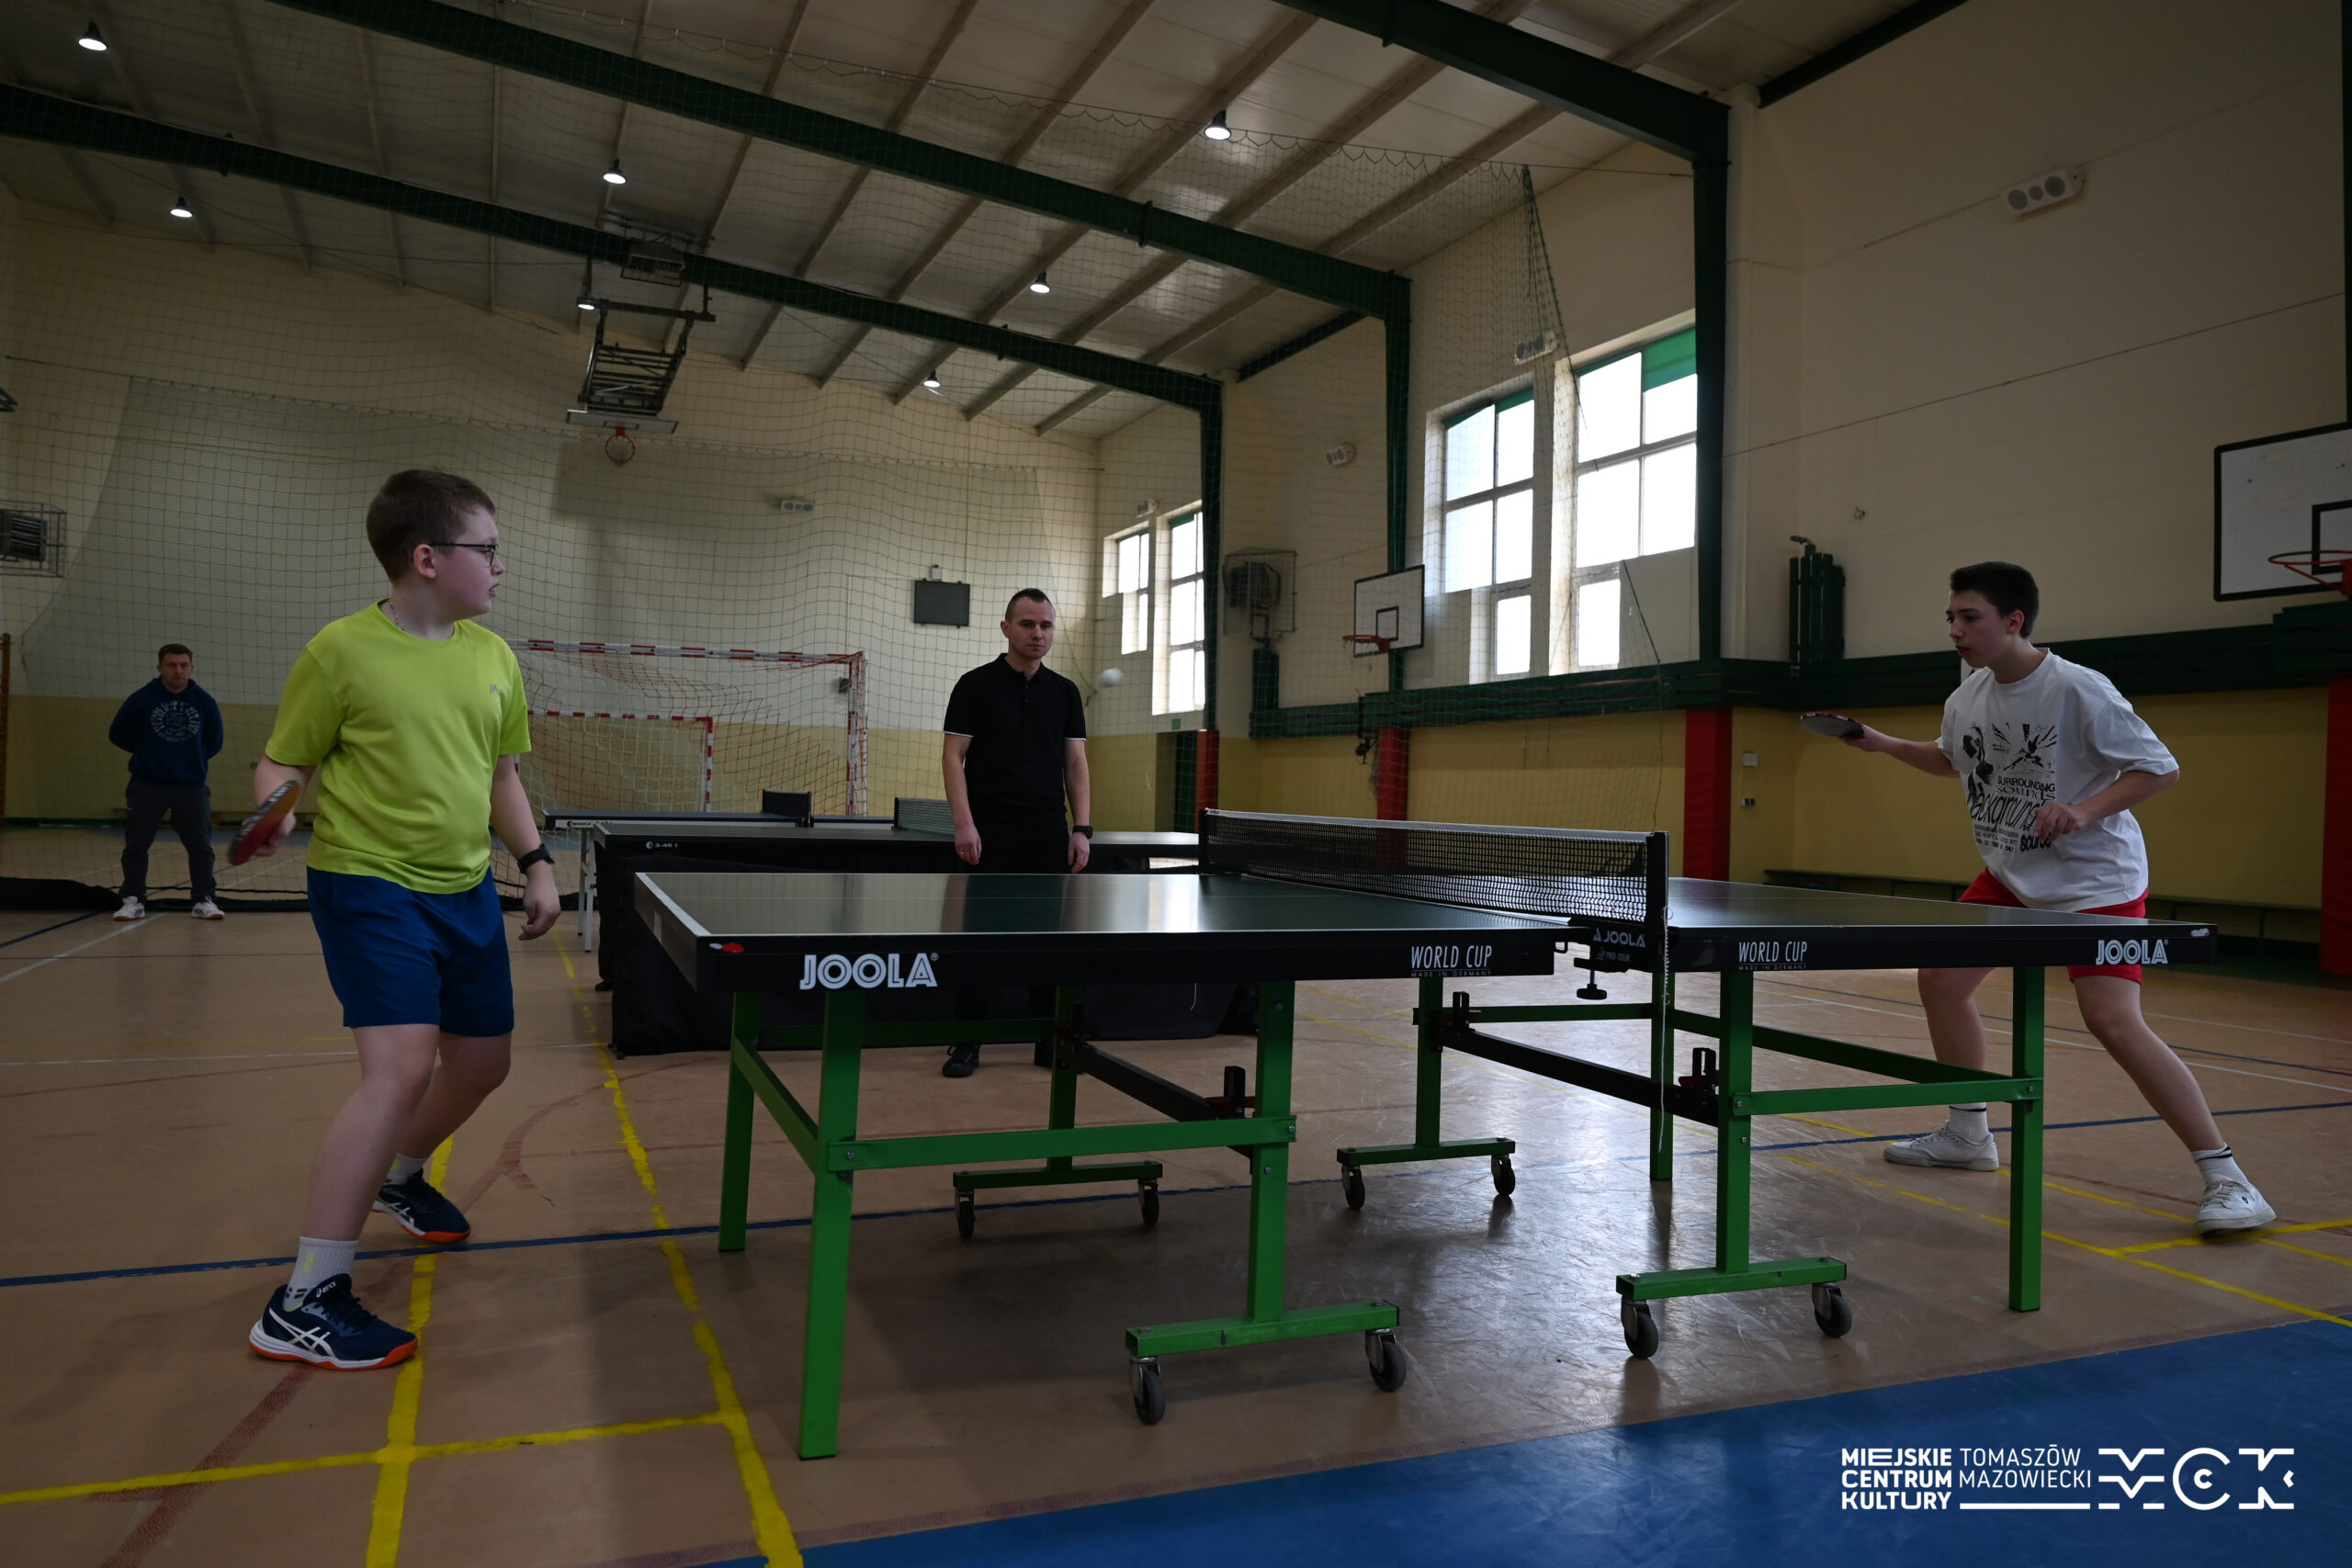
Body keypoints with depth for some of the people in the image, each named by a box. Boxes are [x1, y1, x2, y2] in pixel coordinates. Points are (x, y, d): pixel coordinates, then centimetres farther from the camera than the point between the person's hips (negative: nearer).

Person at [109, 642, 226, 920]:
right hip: (147, 785, -1)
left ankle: (203, 900, 13)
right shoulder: (141, 699, -7)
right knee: (136, 845, 3)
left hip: (192, 786, 1)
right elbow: (117, 734, 6)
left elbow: (214, 742, 12)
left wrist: (195, 758, 3)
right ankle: (133, 901, 14)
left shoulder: (205, 702, -2)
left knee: (200, 845, 3)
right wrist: (147, 752, 8)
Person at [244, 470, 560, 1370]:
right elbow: (283, 762, -5)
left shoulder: (493, 657, 6)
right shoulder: (342, 651, -11)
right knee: (403, 1068, -20)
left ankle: (398, 1178, 48)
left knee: (483, 1061, 16)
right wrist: (275, 810, -26)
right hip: (368, 887, -7)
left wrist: (535, 860, 9)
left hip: (466, 892, 7)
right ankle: (304, 1304, -9)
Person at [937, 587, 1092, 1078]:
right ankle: (968, 1043, 10)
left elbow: (1076, 764, 11)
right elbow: (953, 756, -2)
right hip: (989, 837, -3)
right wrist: (964, 824, -12)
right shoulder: (976, 684, 1)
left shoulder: (1065, 692, 10)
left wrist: (1082, 828, 1)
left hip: (1049, 836, 3)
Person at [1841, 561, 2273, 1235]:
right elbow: (1954, 760, 22)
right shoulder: (1967, 697, 1)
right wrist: (1885, 744, 8)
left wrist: (2085, 810, -30)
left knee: (2113, 1021, -20)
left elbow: (2160, 769, -16)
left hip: (2097, 880, -8)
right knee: (1941, 979, 7)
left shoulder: (2078, 690, -21)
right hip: (2011, 877, 8)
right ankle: (1968, 1134, 25)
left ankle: (2226, 1178, -7)